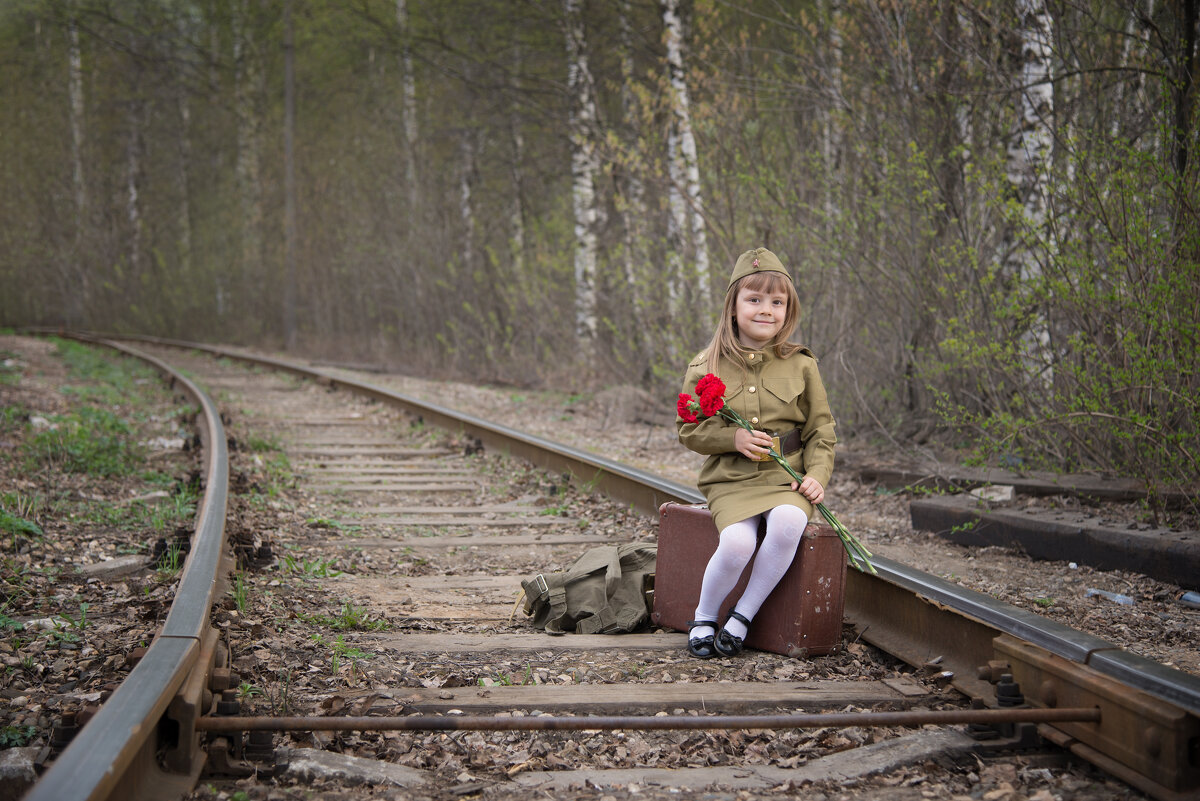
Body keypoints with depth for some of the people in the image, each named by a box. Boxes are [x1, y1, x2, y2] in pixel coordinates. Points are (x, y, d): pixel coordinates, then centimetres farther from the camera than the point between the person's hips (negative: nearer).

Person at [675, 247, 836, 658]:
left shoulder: (801, 366, 5)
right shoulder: (707, 367, 3)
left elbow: (821, 429, 9)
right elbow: (688, 429, 6)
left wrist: (817, 475, -7)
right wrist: (733, 439, -11)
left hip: (786, 477, 1)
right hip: (731, 481, -1)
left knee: (788, 523, -34)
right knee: (738, 542, -30)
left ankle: (743, 615, -14)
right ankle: (704, 618, -1)